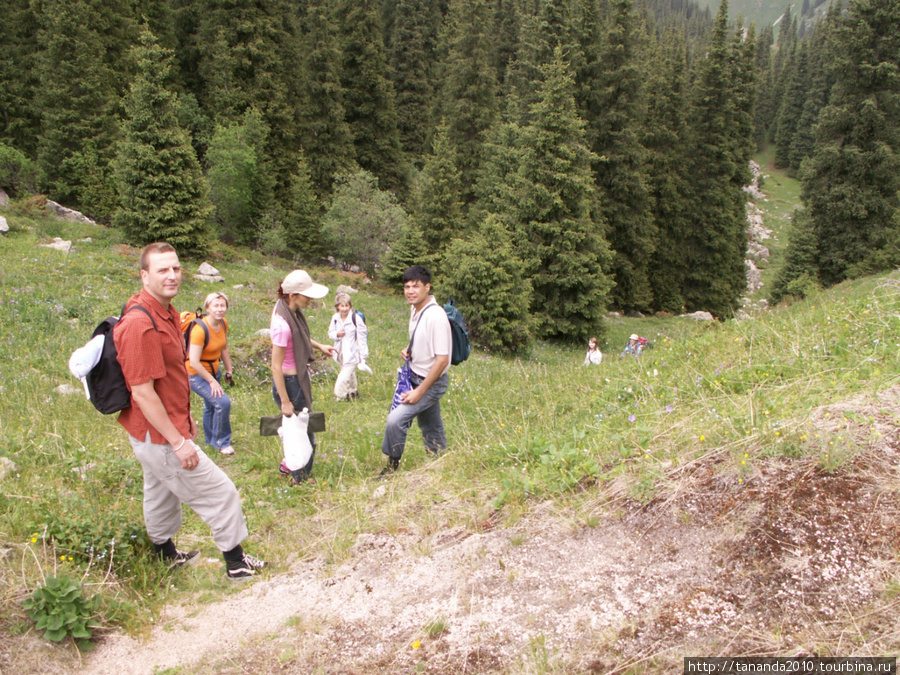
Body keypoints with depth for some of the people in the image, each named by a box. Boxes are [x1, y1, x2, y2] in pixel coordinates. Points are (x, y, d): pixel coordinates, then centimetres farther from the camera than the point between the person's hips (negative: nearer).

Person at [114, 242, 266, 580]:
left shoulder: (167, 313, 5)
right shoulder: (140, 324, -27)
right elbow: (142, 391, -27)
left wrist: (185, 418, 20)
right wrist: (178, 442, -23)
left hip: (159, 431, 10)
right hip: (159, 436, -10)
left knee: (160, 493, 26)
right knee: (220, 492, 1)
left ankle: (165, 554, 45)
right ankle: (236, 562, 17)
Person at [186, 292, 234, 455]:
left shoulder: (223, 324, -4)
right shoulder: (200, 329, -28)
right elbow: (194, 362, -27)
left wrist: (229, 371, 12)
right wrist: (212, 381, -20)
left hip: (214, 370, 8)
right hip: (196, 374, -8)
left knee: (212, 405, 19)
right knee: (223, 402, -18)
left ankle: (210, 440, 41)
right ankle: (221, 442, 1)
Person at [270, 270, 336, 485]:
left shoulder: (288, 308, -2)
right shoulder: (282, 325, -30)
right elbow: (276, 366, -24)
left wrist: (318, 346, 11)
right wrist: (285, 401, -20)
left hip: (299, 377, 9)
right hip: (290, 381, -9)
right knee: (304, 431, 7)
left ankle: (288, 465, 42)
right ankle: (301, 478, 25)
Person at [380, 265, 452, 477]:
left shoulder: (436, 317, -24)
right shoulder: (414, 309, 3)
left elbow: (442, 360, -24)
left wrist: (419, 391, -21)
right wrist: (408, 350, 1)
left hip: (431, 382, -8)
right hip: (415, 377, 8)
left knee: (395, 419, -18)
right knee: (431, 429, 18)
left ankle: (392, 466, 2)